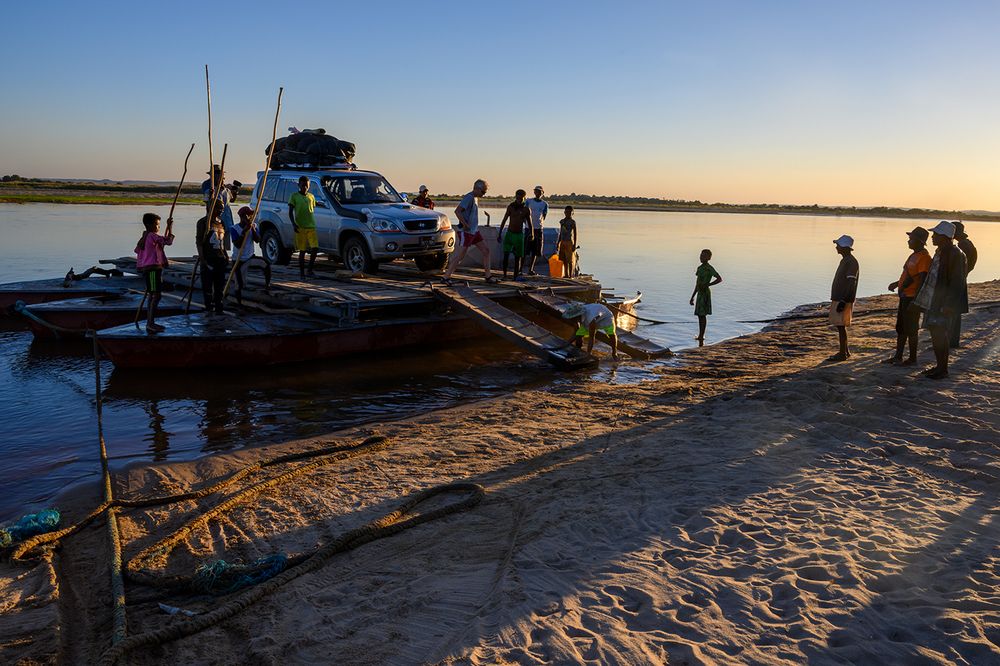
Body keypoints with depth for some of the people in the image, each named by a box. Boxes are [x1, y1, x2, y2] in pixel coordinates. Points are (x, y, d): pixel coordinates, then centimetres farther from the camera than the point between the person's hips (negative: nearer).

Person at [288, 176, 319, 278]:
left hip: (311, 226, 3)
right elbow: (290, 212, -1)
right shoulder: (294, 196, 1)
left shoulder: (311, 197, 13)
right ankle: (302, 272, 10)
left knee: (315, 248, -9)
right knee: (302, 251, 1)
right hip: (300, 227, -3)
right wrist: (293, 224, -13)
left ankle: (310, 270, 3)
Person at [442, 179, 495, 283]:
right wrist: (465, 224, -21)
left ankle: (488, 276, 16)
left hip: (474, 231, 10)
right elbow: (457, 211, -25)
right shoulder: (469, 198, -16)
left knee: (486, 250, 9)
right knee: (460, 255, -7)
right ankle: (446, 277, 1)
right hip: (466, 232, -10)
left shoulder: (475, 198, 13)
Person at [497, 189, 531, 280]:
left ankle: (516, 275, 11)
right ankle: (504, 275, -8)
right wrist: (499, 234, 0)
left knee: (518, 257, 2)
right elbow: (504, 220, 2)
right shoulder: (511, 207, -3)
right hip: (509, 233, -1)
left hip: (519, 235, 1)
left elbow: (529, 223, 6)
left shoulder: (526, 210, -2)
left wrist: (531, 233, -11)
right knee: (506, 254, -14)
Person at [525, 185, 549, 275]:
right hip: (528, 227, -2)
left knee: (535, 251, 6)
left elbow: (544, 216, 1)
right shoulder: (529, 201, 5)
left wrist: (541, 221, -15)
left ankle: (530, 269, 15)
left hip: (538, 228, 2)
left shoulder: (545, 204, 8)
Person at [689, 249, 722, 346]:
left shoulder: (709, 268, -11)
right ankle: (700, 336, 22)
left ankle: (701, 338, -12)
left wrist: (707, 285, -21)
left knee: (702, 314, -11)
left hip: (705, 293, -9)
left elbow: (719, 279, -18)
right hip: (700, 293, 9)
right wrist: (692, 296, 20)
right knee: (700, 315, 13)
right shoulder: (699, 268, 15)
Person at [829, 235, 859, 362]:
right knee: (839, 325, 14)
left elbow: (851, 284, -21)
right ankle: (845, 351, 23)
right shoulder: (844, 260, 15)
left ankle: (843, 353, -1)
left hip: (844, 301, -10)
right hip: (838, 299, 10)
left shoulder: (851, 263, -16)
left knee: (841, 326, -6)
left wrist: (844, 302, -23)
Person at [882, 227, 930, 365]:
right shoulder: (914, 255, 14)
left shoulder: (924, 257, -17)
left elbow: (922, 280, -22)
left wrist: (915, 301, -25)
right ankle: (898, 357, 20)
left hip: (912, 298, -10)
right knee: (900, 327, 13)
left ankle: (912, 358, 8)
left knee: (910, 329, -2)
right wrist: (897, 283, 21)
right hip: (905, 296, 10)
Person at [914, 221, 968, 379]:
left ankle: (943, 369, 2)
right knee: (935, 334, 13)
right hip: (933, 301, 9)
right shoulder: (940, 252, 13)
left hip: (944, 303, -9)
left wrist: (948, 305, -21)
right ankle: (939, 366, 22)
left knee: (940, 335, -6)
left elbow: (956, 283, -18)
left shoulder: (956, 254, -16)